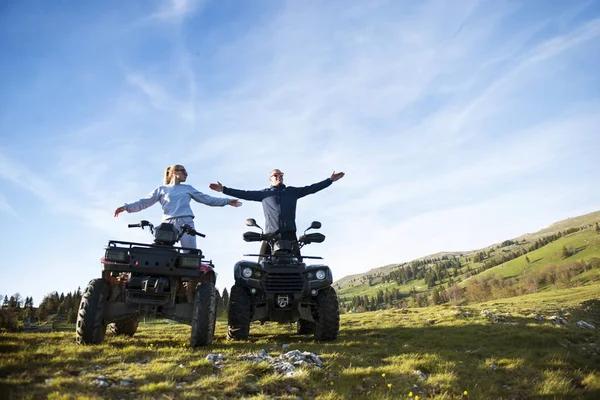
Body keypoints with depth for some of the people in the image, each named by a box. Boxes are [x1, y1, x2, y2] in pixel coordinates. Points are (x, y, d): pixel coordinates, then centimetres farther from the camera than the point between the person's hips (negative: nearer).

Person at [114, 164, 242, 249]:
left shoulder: (188, 188, 24)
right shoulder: (161, 189, 18)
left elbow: (206, 199, 22)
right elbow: (144, 202, 12)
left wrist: (227, 201, 17)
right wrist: (126, 207, -3)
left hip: (186, 223, 1)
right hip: (168, 224, -1)